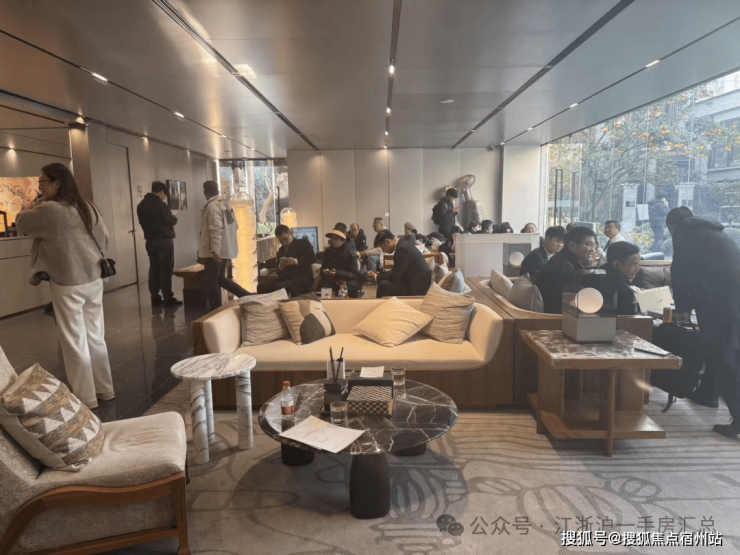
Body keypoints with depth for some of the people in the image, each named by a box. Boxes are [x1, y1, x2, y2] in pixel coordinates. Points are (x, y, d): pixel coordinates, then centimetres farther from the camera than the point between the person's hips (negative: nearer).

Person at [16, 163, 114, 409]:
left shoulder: (49, 210, -14)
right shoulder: (87, 207, 6)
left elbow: (22, 223, 2)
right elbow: (104, 236, 13)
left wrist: (38, 204, 16)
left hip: (67, 284, -7)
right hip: (94, 279, 7)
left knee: (75, 342, 3)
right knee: (95, 336, 15)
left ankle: (86, 399, 11)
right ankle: (105, 390, 24)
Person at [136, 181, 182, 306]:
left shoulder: (141, 205, 10)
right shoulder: (160, 204, -15)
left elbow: (142, 222, 18)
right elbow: (169, 221, -14)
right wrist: (174, 217, 6)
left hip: (150, 241, 8)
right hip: (164, 240, -7)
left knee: (154, 268, 10)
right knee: (166, 269, -5)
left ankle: (155, 297, 13)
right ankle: (168, 298, -4)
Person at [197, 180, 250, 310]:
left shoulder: (212, 206, -15)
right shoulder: (225, 204, 11)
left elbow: (216, 229, -24)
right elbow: (234, 226, 15)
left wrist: (215, 251, -25)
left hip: (215, 252, -9)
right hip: (226, 249, 9)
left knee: (212, 284, 1)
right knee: (220, 279, 20)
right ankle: (247, 296, 14)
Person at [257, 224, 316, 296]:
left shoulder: (303, 243, 10)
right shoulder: (280, 251, 24)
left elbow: (312, 257, -6)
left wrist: (295, 261, -19)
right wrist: (280, 267, -2)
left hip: (302, 278, -6)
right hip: (285, 279, 6)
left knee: (280, 287, -40)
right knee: (261, 287, -21)